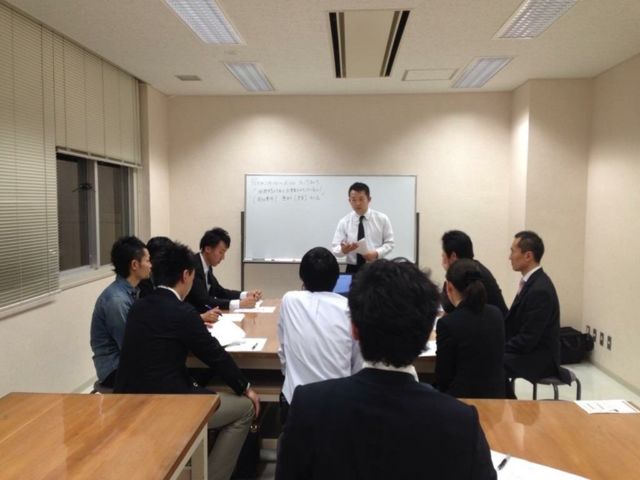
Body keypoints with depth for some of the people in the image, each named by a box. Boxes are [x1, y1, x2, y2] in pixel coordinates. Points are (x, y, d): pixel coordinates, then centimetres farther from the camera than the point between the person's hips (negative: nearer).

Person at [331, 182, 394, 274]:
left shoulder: (382, 219, 1)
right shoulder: (344, 222, 0)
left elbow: (389, 243, 2)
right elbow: (335, 249, -4)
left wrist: (376, 253, -17)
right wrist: (343, 249, -27)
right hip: (353, 269, 0)